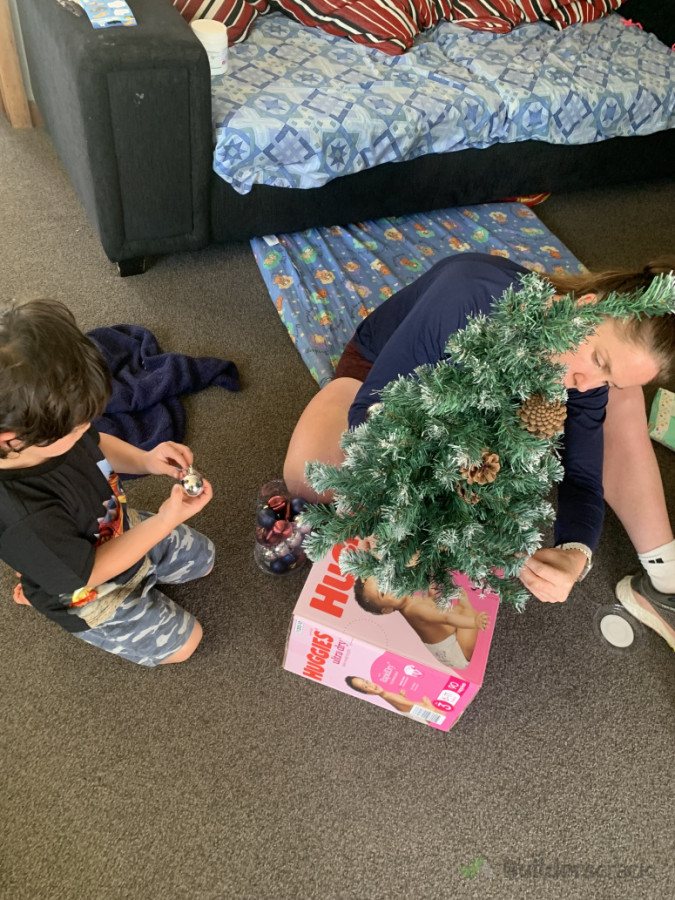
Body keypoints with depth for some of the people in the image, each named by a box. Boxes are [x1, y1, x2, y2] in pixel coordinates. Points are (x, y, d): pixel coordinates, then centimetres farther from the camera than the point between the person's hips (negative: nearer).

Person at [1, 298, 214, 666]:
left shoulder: (44, 432, -24)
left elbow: (96, 445, -1)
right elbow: (88, 573, -29)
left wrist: (145, 460, -20)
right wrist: (165, 522, -29)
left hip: (124, 530, 7)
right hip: (91, 596, -6)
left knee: (201, 557, 24)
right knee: (182, 643, 8)